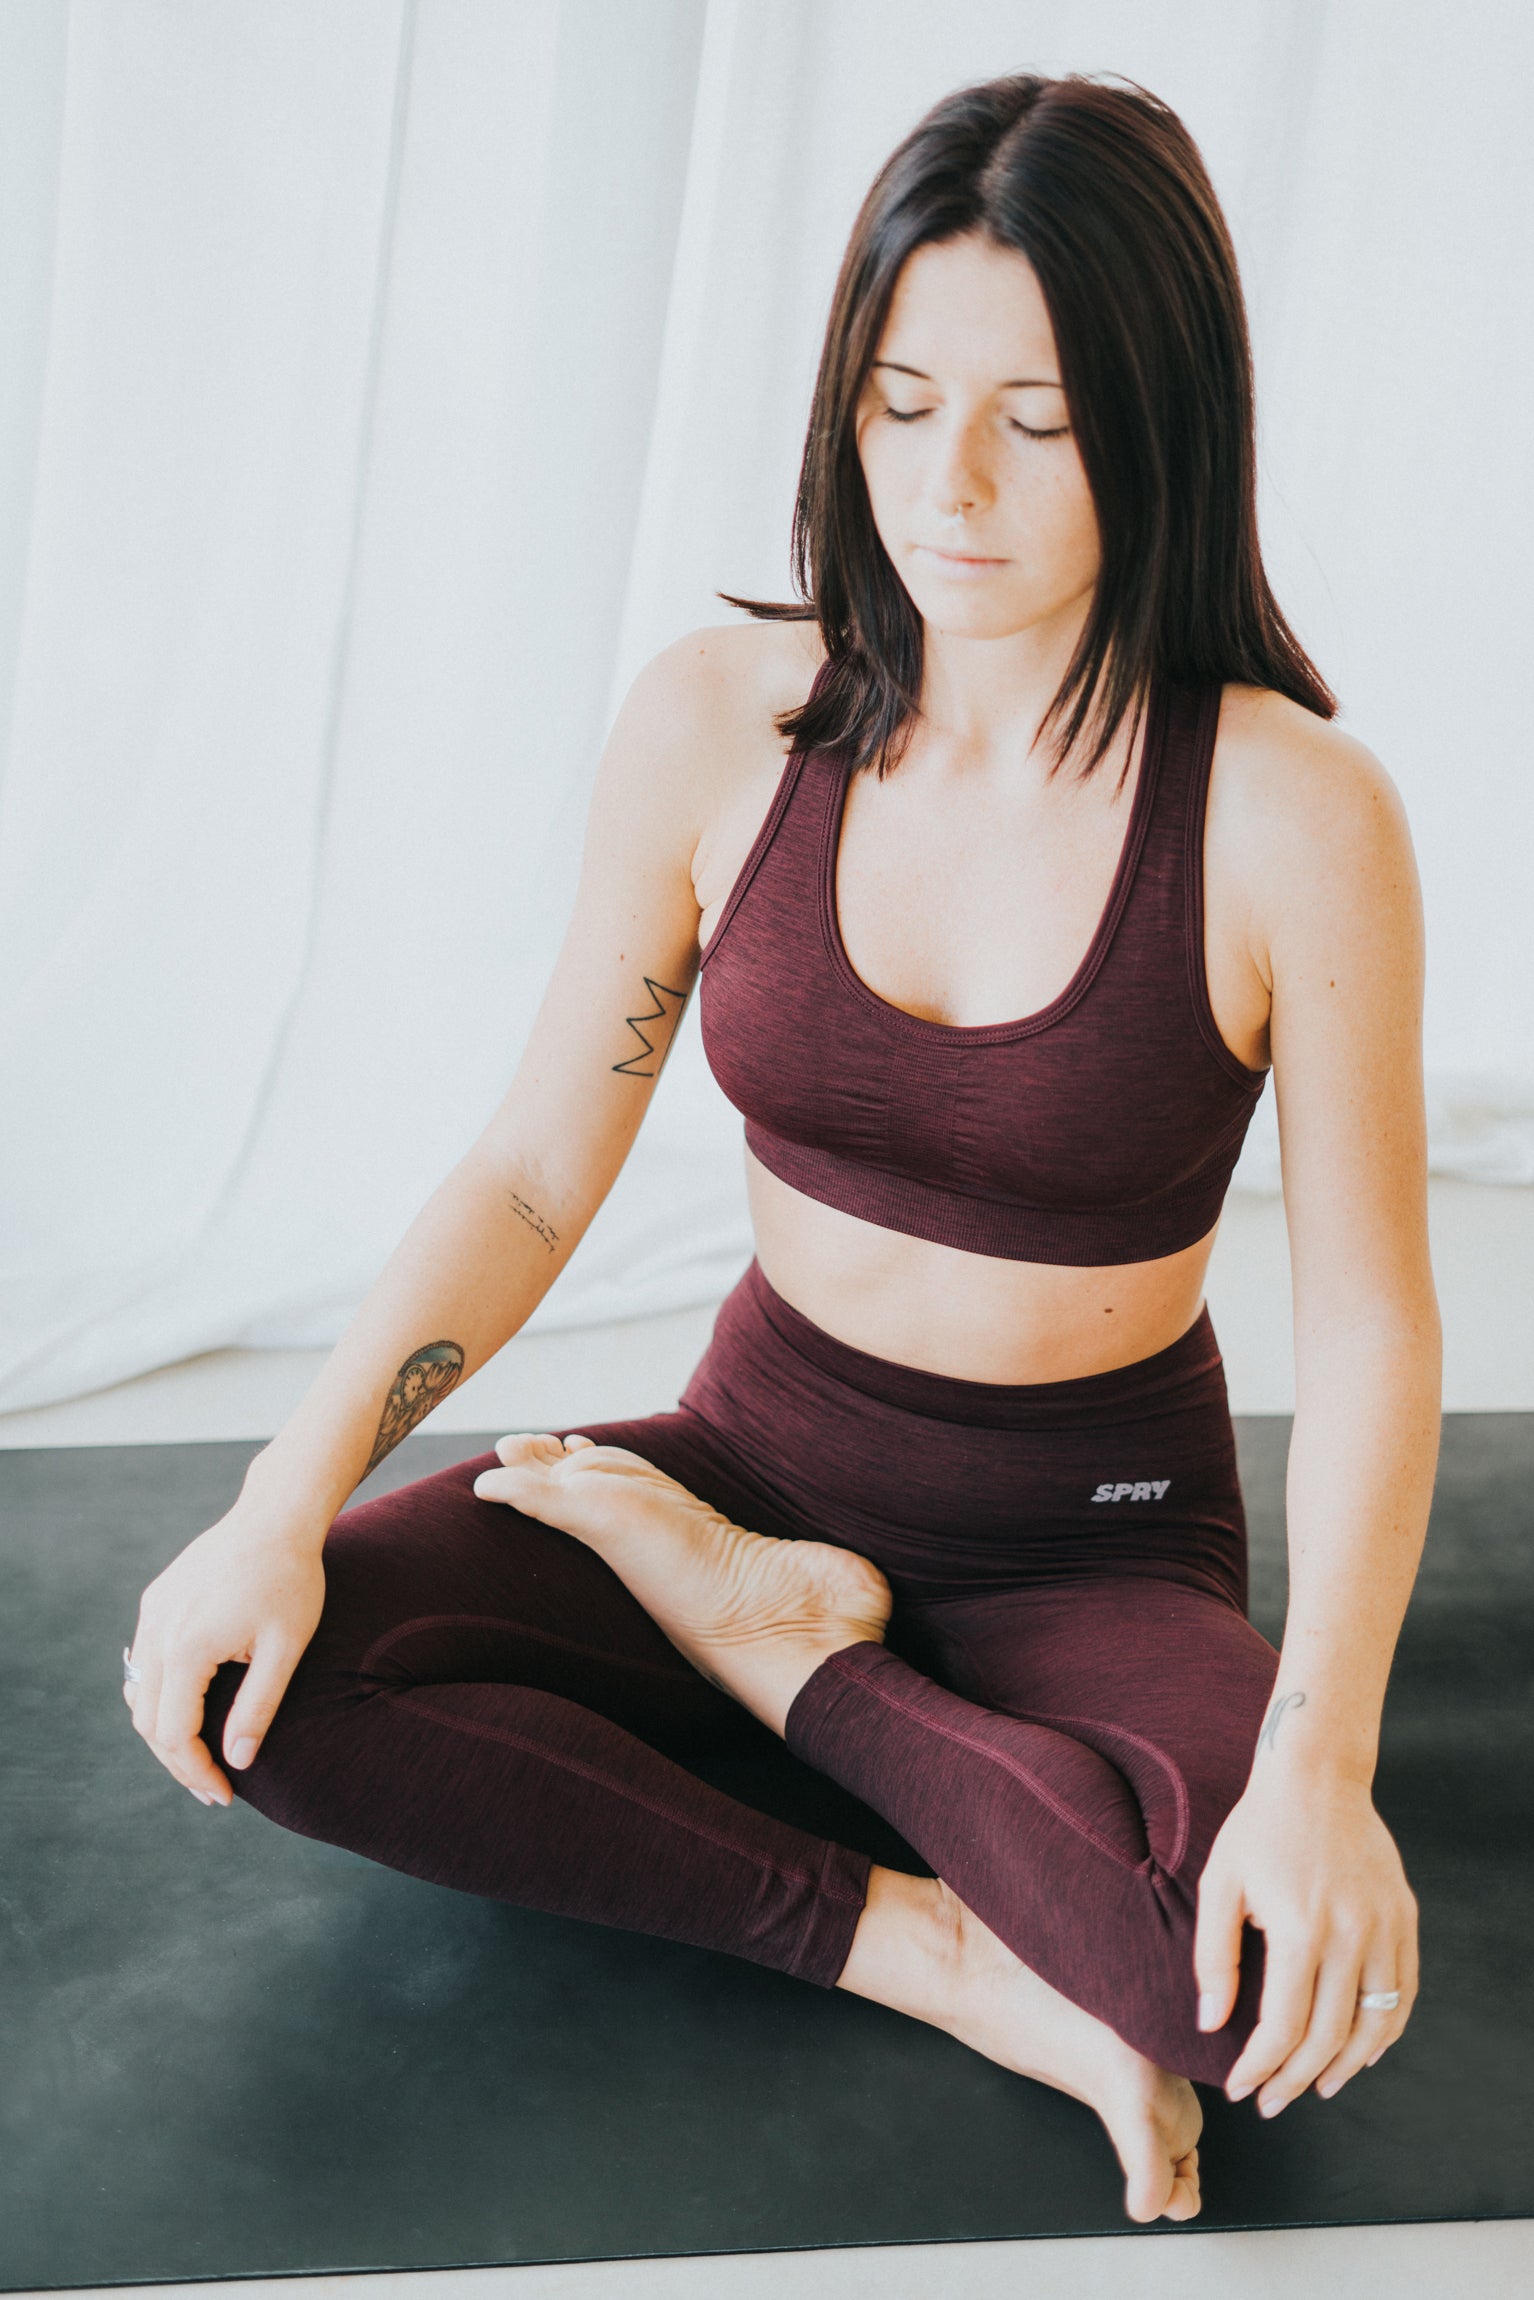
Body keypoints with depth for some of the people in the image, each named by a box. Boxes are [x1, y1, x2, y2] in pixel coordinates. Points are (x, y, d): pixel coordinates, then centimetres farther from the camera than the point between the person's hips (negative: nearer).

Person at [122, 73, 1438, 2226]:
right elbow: (531, 1173, -5)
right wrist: (284, 1507, -17)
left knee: (1287, 1970, -33)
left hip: (1098, 1543, -2)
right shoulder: (717, 721, -9)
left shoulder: (1293, 814, -17)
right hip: (763, 1459, 3)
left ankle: (777, 1645, -8)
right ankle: (937, 1957, -17)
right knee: (256, 1678, -20)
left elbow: (1369, 1320, -16)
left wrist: (1318, 1760, -30)